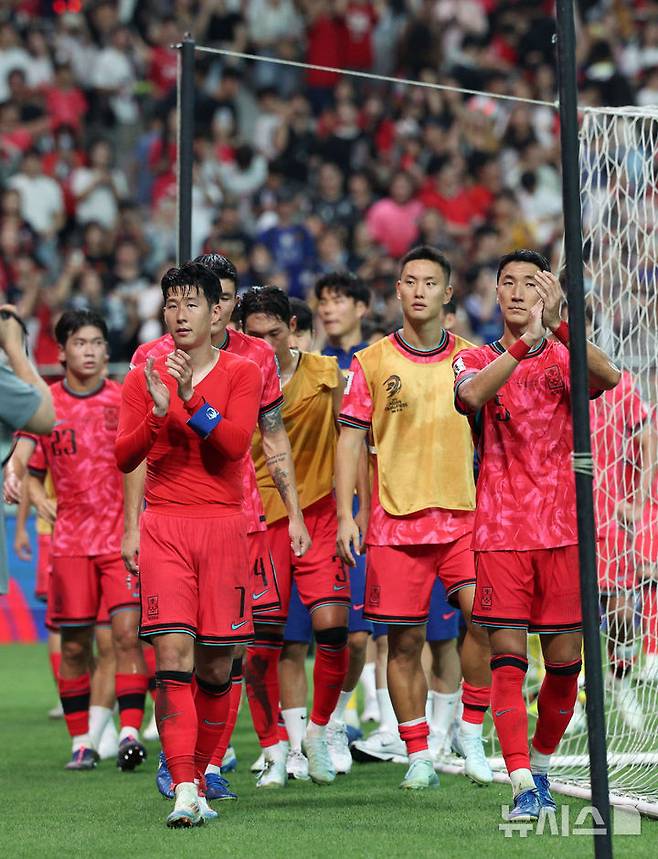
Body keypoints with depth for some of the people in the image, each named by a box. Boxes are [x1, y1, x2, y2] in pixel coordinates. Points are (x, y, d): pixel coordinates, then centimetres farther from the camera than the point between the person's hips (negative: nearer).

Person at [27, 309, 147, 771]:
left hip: (124, 537, -1)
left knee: (127, 632, -13)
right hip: (71, 539, 1)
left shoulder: (125, 400, 1)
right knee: (75, 644, 4)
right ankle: (82, 742, 13)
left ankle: (130, 731, -13)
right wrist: (39, 499, -8)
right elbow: (30, 470, 12)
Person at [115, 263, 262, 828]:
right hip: (164, 525, 0)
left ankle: (200, 778, 20)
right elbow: (124, 457, 2)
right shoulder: (145, 377, 9)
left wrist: (192, 402, -20)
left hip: (222, 525, 0)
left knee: (216, 666, 4)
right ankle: (184, 792, -18)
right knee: (173, 657, -13)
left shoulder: (240, 373, 5)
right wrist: (157, 412, -15)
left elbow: (236, 443, -9)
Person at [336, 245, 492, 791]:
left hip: (463, 516, 1)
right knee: (404, 642, 1)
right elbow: (350, 439, 2)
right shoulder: (372, 363, 3)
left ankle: (472, 733, -1)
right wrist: (345, 515, -5)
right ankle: (418, 756, 11)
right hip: (396, 521, -1)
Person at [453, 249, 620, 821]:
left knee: (564, 662, 3)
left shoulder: (566, 358, 6)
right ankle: (524, 788, -12)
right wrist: (523, 342, -34)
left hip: (563, 531, 1)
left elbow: (609, 376, -18)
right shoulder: (479, 360, 7)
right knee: (508, 660, -9)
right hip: (500, 532, -1)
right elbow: (472, 393, -19)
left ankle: (541, 767, 24)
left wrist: (557, 324, -33)